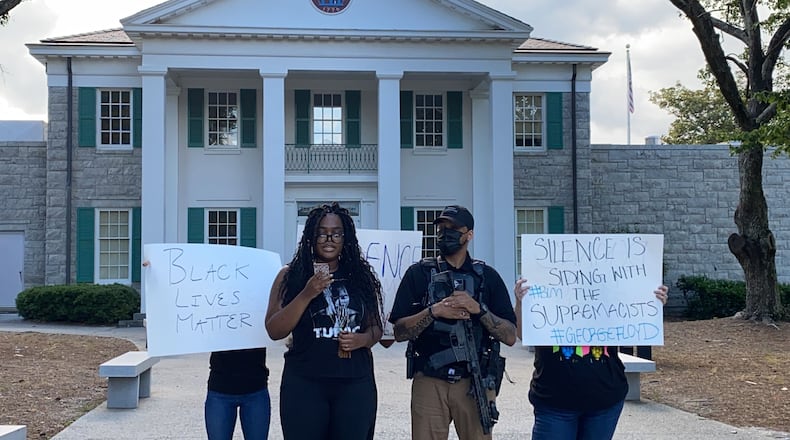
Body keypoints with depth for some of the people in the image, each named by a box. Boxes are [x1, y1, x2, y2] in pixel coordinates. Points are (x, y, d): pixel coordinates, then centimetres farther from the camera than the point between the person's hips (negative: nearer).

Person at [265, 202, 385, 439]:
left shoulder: (361, 275, 7)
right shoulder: (291, 275, 1)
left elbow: (376, 326, 14)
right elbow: (274, 331, -5)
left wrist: (362, 339, -8)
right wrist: (307, 295, -16)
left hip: (356, 384, 2)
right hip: (304, 384, -2)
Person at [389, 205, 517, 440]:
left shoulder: (487, 276, 6)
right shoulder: (419, 273, 4)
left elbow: (510, 337, 1)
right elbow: (399, 332, -2)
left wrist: (478, 308, -13)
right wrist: (434, 311, -16)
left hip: (475, 383, 1)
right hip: (428, 383, 0)